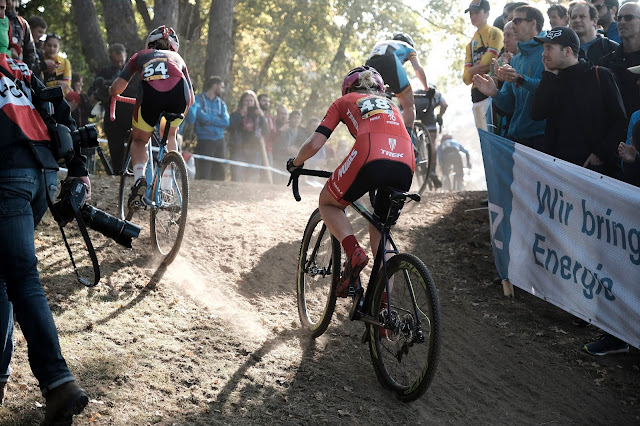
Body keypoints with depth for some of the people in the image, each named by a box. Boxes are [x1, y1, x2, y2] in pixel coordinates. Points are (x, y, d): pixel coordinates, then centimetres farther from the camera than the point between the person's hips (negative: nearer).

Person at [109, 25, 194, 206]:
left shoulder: (141, 56, 34)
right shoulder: (177, 58, 39)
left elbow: (116, 88, 22)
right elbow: (191, 98, 35)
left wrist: (112, 92, 46)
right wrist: (178, 107, 56)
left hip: (150, 94, -1)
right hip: (179, 93, 1)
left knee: (139, 140, 23)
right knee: (170, 135, 31)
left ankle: (139, 177, -2)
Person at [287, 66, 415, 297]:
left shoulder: (344, 102, 27)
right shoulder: (390, 105, 39)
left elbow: (314, 144, 18)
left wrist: (295, 163, 38)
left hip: (370, 158, -4)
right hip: (405, 166, 4)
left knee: (327, 202, 23)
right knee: (379, 231, 23)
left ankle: (353, 251, -3)